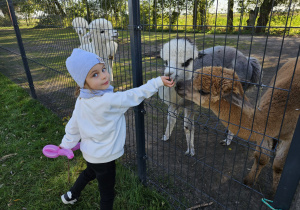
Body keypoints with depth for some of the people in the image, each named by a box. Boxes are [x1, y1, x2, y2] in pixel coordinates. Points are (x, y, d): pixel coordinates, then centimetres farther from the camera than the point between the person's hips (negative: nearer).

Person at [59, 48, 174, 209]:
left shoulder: (81, 100, -9)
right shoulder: (108, 101, -33)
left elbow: (73, 125, 2)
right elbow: (135, 96, -25)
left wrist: (66, 144, 18)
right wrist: (158, 81, -18)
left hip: (90, 152, 9)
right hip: (103, 158, -9)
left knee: (90, 172, 39)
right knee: (107, 195, 13)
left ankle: (71, 195, 63)